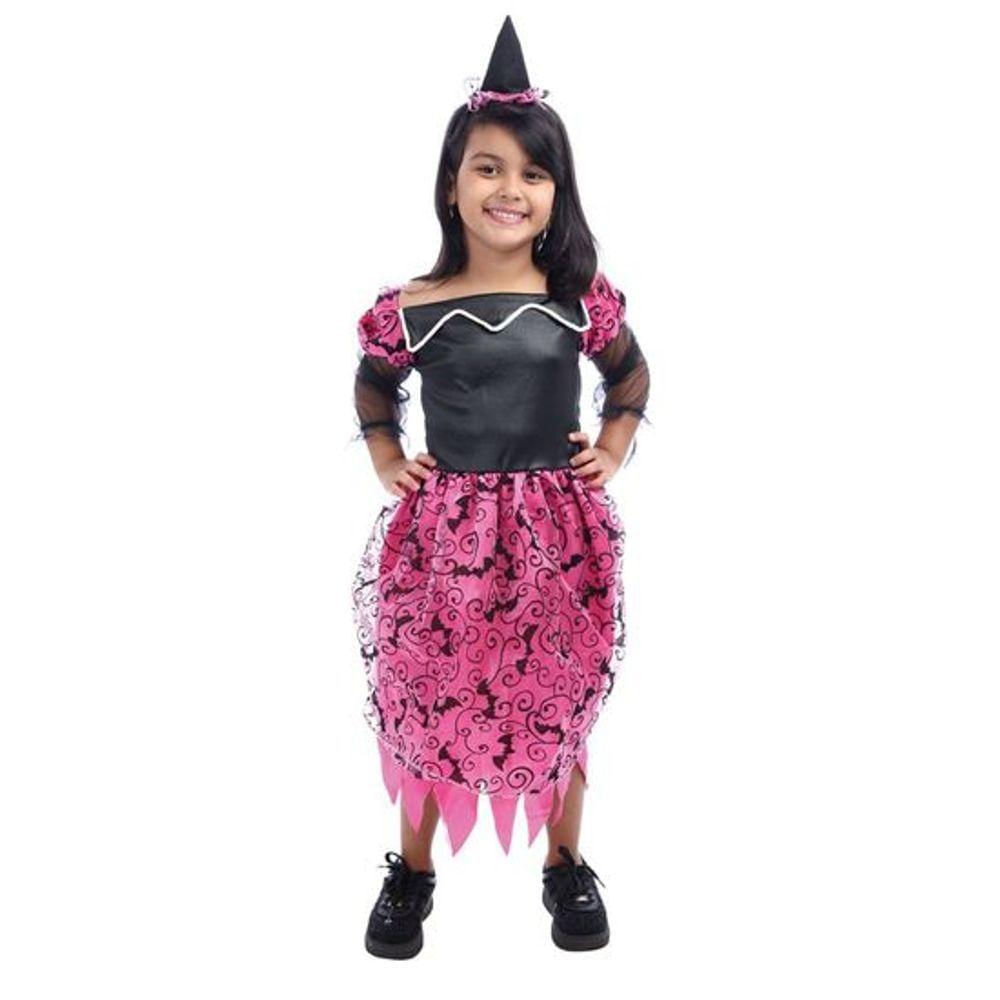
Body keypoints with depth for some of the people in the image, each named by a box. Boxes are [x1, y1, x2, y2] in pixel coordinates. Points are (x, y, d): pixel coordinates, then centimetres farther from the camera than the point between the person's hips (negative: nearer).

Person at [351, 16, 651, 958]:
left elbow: (631, 375, 16)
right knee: (426, 697, 11)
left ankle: (565, 864, 38)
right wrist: (387, 459, 2)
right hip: (441, 530, 0)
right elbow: (372, 386, 15)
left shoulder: (583, 301, -4)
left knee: (561, 699, 13)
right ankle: (412, 870, 35)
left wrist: (613, 452, 4)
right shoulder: (410, 308, -5)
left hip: (559, 529, 1)